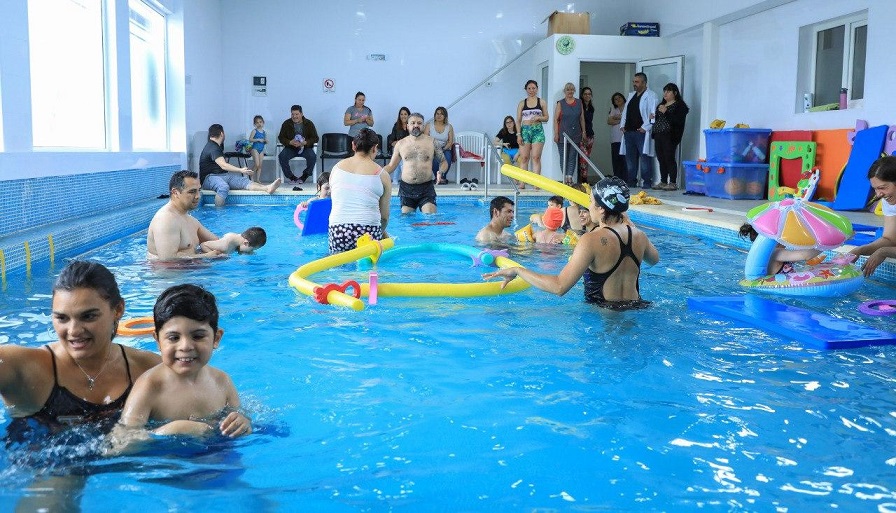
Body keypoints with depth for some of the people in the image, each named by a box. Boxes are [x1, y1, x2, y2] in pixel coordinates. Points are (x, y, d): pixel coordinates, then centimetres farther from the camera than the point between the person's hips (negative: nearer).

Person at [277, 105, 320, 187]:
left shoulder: (309, 124, -1)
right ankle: (291, 177, -14)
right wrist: (290, 142, -20)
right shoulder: (286, 124, 2)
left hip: (305, 147, -1)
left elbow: (315, 138, -3)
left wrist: (305, 142, -23)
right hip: (290, 148, 1)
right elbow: (281, 137, 2)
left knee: (312, 156, -33)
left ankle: (304, 176, -14)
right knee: (282, 156, -29)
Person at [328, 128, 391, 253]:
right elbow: (385, 216, 11)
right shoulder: (382, 175, 5)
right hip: (369, 232, -3)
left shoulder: (337, 167, 14)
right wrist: (381, 233, 32)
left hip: (337, 231, 3)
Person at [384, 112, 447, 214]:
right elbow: (391, 165, 14)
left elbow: (443, 162, 10)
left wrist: (441, 172, -12)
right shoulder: (400, 144, 7)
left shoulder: (432, 142, 2)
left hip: (426, 188, -2)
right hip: (406, 187, 2)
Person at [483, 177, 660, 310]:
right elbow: (654, 259, 29)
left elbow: (559, 286, -25)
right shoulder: (639, 236, 2)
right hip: (636, 307, 7)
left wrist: (517, 270, -15)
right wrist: (626, 221, 34)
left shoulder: (592, 241, -18)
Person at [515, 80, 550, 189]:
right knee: (524, 157, -1)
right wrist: (519, 134, -4)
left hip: (538, 130, -1)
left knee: (536, 157, -5)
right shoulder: (522, 103, 7)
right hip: (525, 130, 1)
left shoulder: (541, 102, 7)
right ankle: (522, 182, 1)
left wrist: (538, 118, -11)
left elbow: (546, 117, 9)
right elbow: (518, 120, 5)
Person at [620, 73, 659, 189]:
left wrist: (645, 127, -16)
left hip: (642, 133, -7)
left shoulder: (651, 95, -4)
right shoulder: (631, 95, 20)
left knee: (644, 157, -7)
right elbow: (625, 111, 24)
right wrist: (622, 125, 12)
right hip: (629, 132, 8)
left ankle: (647, 183, -4)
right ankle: (631, 182, 17)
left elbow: (653, 114, -11)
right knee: (630, 158, 10)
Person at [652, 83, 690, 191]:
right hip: (659, 135, 8)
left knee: (669, 159, -10)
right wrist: (653, 117, 7)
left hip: (670, 136, -8)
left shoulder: (679, 105, -3)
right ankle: (663, 182, 12)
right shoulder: (661, 105, 22)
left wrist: (666, 112, -19)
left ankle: (673, 183, -7)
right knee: (661, 159, 7)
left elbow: (678, 121, -15)